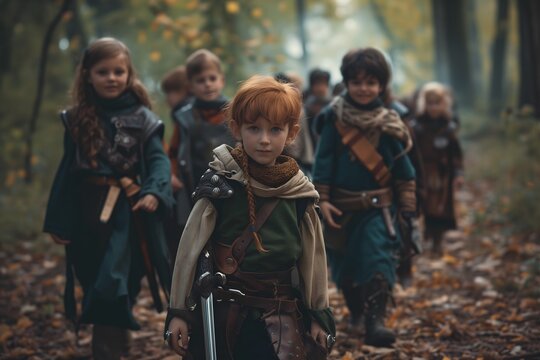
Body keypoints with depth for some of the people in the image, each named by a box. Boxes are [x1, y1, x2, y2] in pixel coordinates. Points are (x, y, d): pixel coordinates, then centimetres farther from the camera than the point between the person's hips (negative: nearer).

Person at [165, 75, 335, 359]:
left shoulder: (299, 192, -1)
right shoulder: (220, 184, -7)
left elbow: (312, 255, 6)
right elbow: (189, 248, -5)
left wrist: (317, 314, 7)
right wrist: (178, 310, -5)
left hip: (281, 312, 1)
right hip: (224, 308, -1)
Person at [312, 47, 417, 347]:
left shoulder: (388, 123, -2)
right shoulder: (334, 119, -5)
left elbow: (402, 167, 4)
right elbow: (323, 160, -5)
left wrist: (407, 205, 4)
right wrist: (322, 199, -10)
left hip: (378, 206, -1)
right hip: (342, 206, 1)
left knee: (377, 260, -17)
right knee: (343, 265, 14)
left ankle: (375, 321, -17)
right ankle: (356, 310, 39)